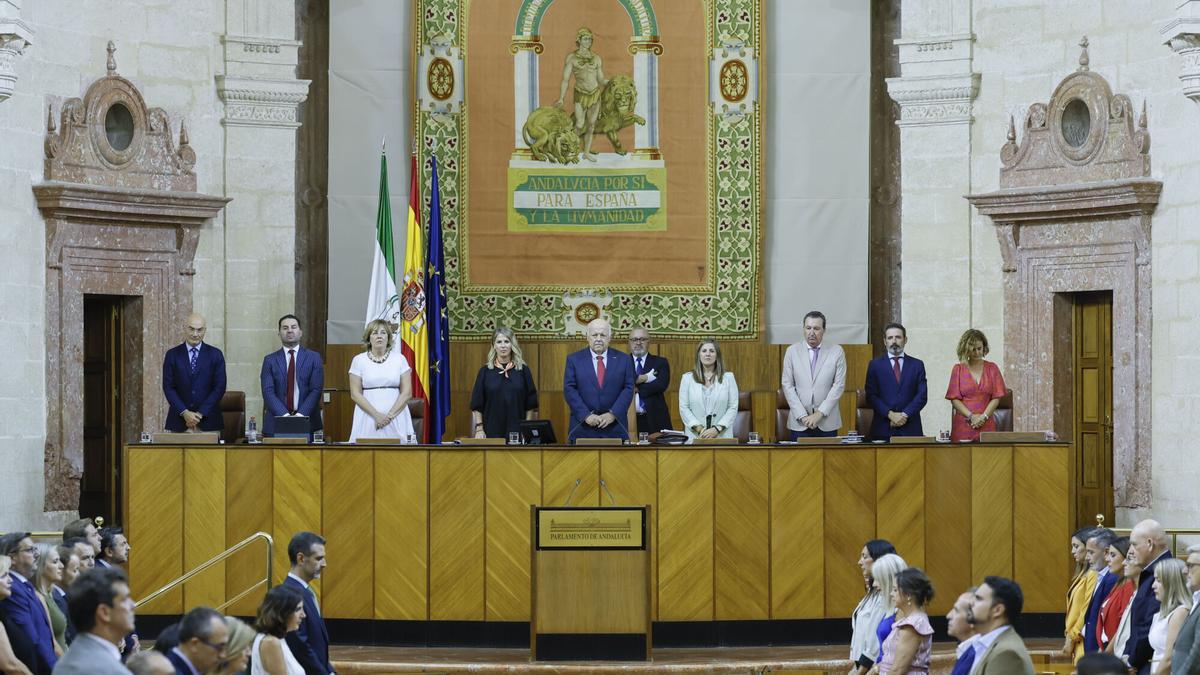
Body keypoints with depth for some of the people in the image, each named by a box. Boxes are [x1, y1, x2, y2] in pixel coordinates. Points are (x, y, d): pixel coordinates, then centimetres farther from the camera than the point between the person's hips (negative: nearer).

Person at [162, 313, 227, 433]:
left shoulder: (215, 355, 4)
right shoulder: (172, 355, 5)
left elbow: (220, 387, 0)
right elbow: (168, 387, 2)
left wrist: (200, 414, -9)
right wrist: (185, 413, -10)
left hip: (207, 421, 0)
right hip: (179, 421, 0)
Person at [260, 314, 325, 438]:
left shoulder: (314, 358, 7)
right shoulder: (270, 360, 7)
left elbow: (316, 390, -1)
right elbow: (268, 392, -2)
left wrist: (301, 414, -14)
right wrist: (284, 415, -16)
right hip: (276, 423, 0)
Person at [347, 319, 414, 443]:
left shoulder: (399, 359, 6)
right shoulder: (359, 360, 5)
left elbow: (407, 392, 2)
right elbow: (355, 394, 0)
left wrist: (390, 415, -10)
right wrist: (376, 415, -11)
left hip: (396, 418, 0)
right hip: (368, 417, 0)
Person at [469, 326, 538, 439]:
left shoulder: (523, 370, 3)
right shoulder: (485, 371, 3)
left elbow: (530, 404, 5)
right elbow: (477, 405, 4)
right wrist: (479, 428, -4)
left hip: (517, 430, 0)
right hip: (492, 432, 0)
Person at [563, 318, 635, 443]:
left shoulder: (623, 359, 8)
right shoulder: (574, 359, 6)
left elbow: (628, 389, 3)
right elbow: (569, 389, -1)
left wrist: (613, 414, -10)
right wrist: (586, 415, -12)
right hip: (583, 427, -1)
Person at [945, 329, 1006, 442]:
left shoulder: (992, 368, 10)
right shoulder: (958, 369, 7)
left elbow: (996, 397, 5)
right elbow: (954, 399, 2)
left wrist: (983, 416, -9)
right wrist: (971, 416, -10)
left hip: (986, 425, 1)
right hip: (963, 426, -1)